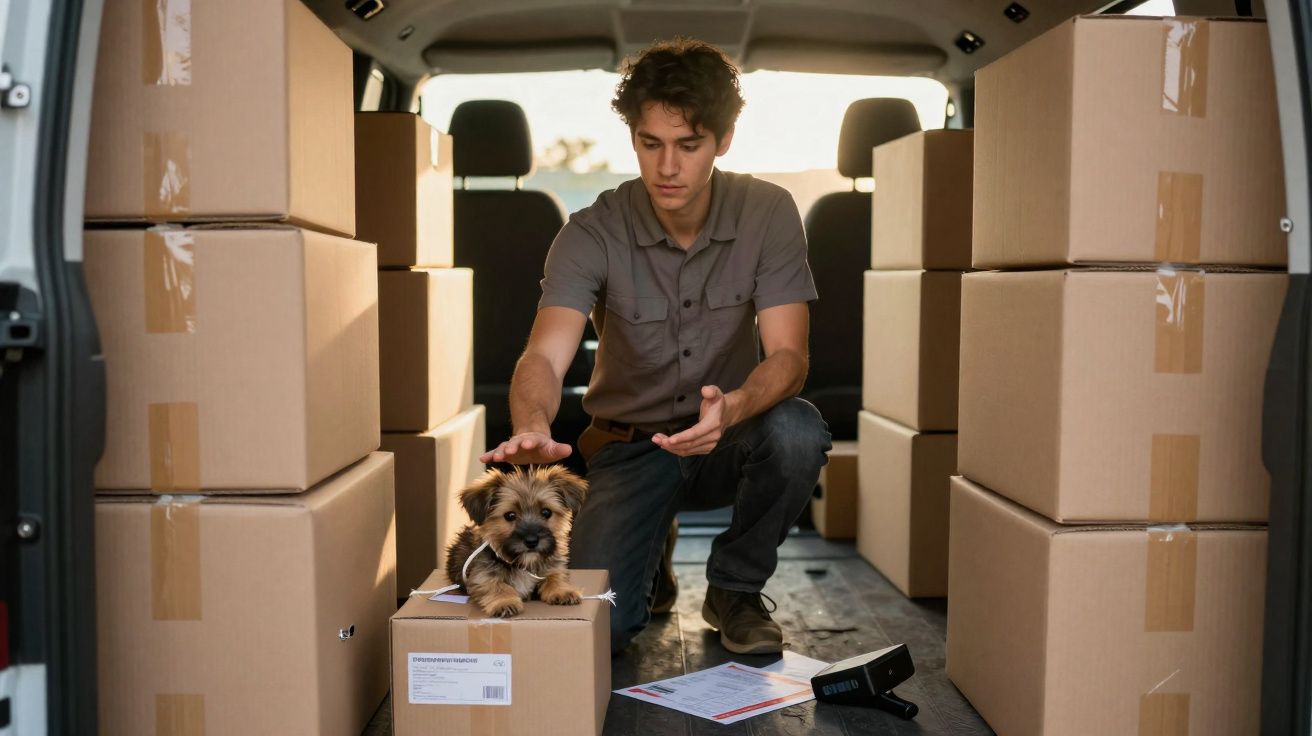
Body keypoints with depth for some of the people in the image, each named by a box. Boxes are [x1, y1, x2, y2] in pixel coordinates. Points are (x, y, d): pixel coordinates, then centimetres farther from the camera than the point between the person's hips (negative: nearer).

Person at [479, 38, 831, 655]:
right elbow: (545, 355, -29)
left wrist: (731, 409, -43)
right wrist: (533, 428, -53)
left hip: (726, 441, 1)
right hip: (630, 448, -1)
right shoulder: (592, 235, -16)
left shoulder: (767, 215, -13)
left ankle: (735, 588, -5)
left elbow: (786, 356, -20)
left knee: (797, 431, -34)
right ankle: (652, 561, 19)